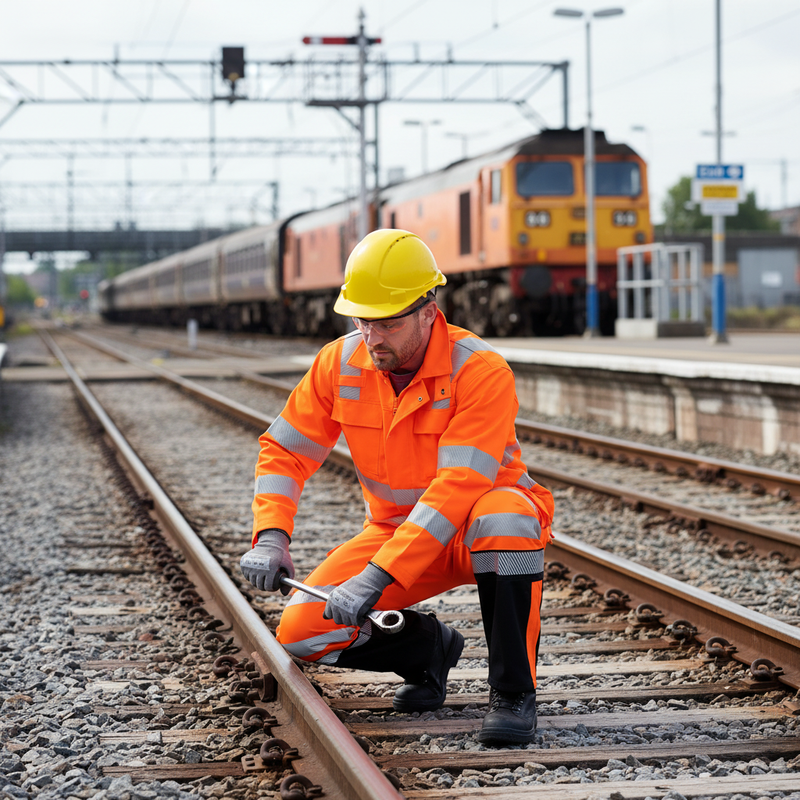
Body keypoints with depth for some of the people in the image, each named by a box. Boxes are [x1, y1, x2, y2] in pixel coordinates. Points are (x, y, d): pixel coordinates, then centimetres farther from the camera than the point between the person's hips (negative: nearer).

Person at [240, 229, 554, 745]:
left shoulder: (481, 372, -26)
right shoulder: (341, 363, -9)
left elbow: (456, 489, -34)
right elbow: (285, 450, -1)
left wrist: (378, 575, -41)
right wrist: (271, 538, -19)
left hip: (475, 531, -5)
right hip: (396, 530, 5)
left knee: (505, 515, -41)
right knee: (302, 632, -14)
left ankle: (514, 692, -25)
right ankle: (430, 649, 14)